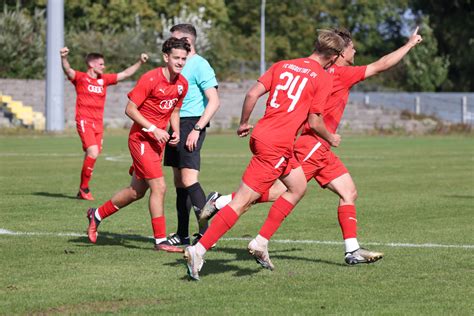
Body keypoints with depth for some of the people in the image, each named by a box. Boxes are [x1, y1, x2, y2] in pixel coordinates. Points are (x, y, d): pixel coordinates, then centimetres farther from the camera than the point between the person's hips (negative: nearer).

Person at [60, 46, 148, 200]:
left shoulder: (104, 79, 14)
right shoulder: (80, 78, -2)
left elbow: (125, 74, 19)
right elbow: (68, 71, -21)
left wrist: (140, 62, 12)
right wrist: (64, 58, -40)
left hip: (98, 123, 6)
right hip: (85, 121, -6)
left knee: (91, 156, 9)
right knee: (93, 153, -20)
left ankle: (82, 191, 20)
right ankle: (84, 188, -6)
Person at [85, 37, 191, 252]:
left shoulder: (182, 84, 4)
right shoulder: (150, 79, -18)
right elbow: (130, 109, -16)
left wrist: (176, 131, 0)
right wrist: (154, 129, -21)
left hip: (158, 140, 8)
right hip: (141, 138, -8)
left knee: (137, 191, 15)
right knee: (159, 187, -14)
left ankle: (97, 215, 34)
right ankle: (160, 240, -6)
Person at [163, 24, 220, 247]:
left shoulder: (199, 65, -9)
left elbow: (213, 101, -15)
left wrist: (197, 129, -20)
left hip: (191, 123, -9)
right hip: (176, 125, 9)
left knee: (189, 179, -17)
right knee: (179, 181, 10)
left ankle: (205, 232, -15)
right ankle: (182, 235, 14)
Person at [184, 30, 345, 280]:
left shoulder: (282, 65, 12)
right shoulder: (323, 78, -4)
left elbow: (252, 94, 4)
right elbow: (314, 121, -4)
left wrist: (244, 124, 16)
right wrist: (331, 139, 15)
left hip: (261, 135, 8)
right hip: (277, 146, -8)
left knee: (298, 187, 23)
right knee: (243, 202, -8)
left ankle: (261, 243, 18)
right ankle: (199, 250, -14)